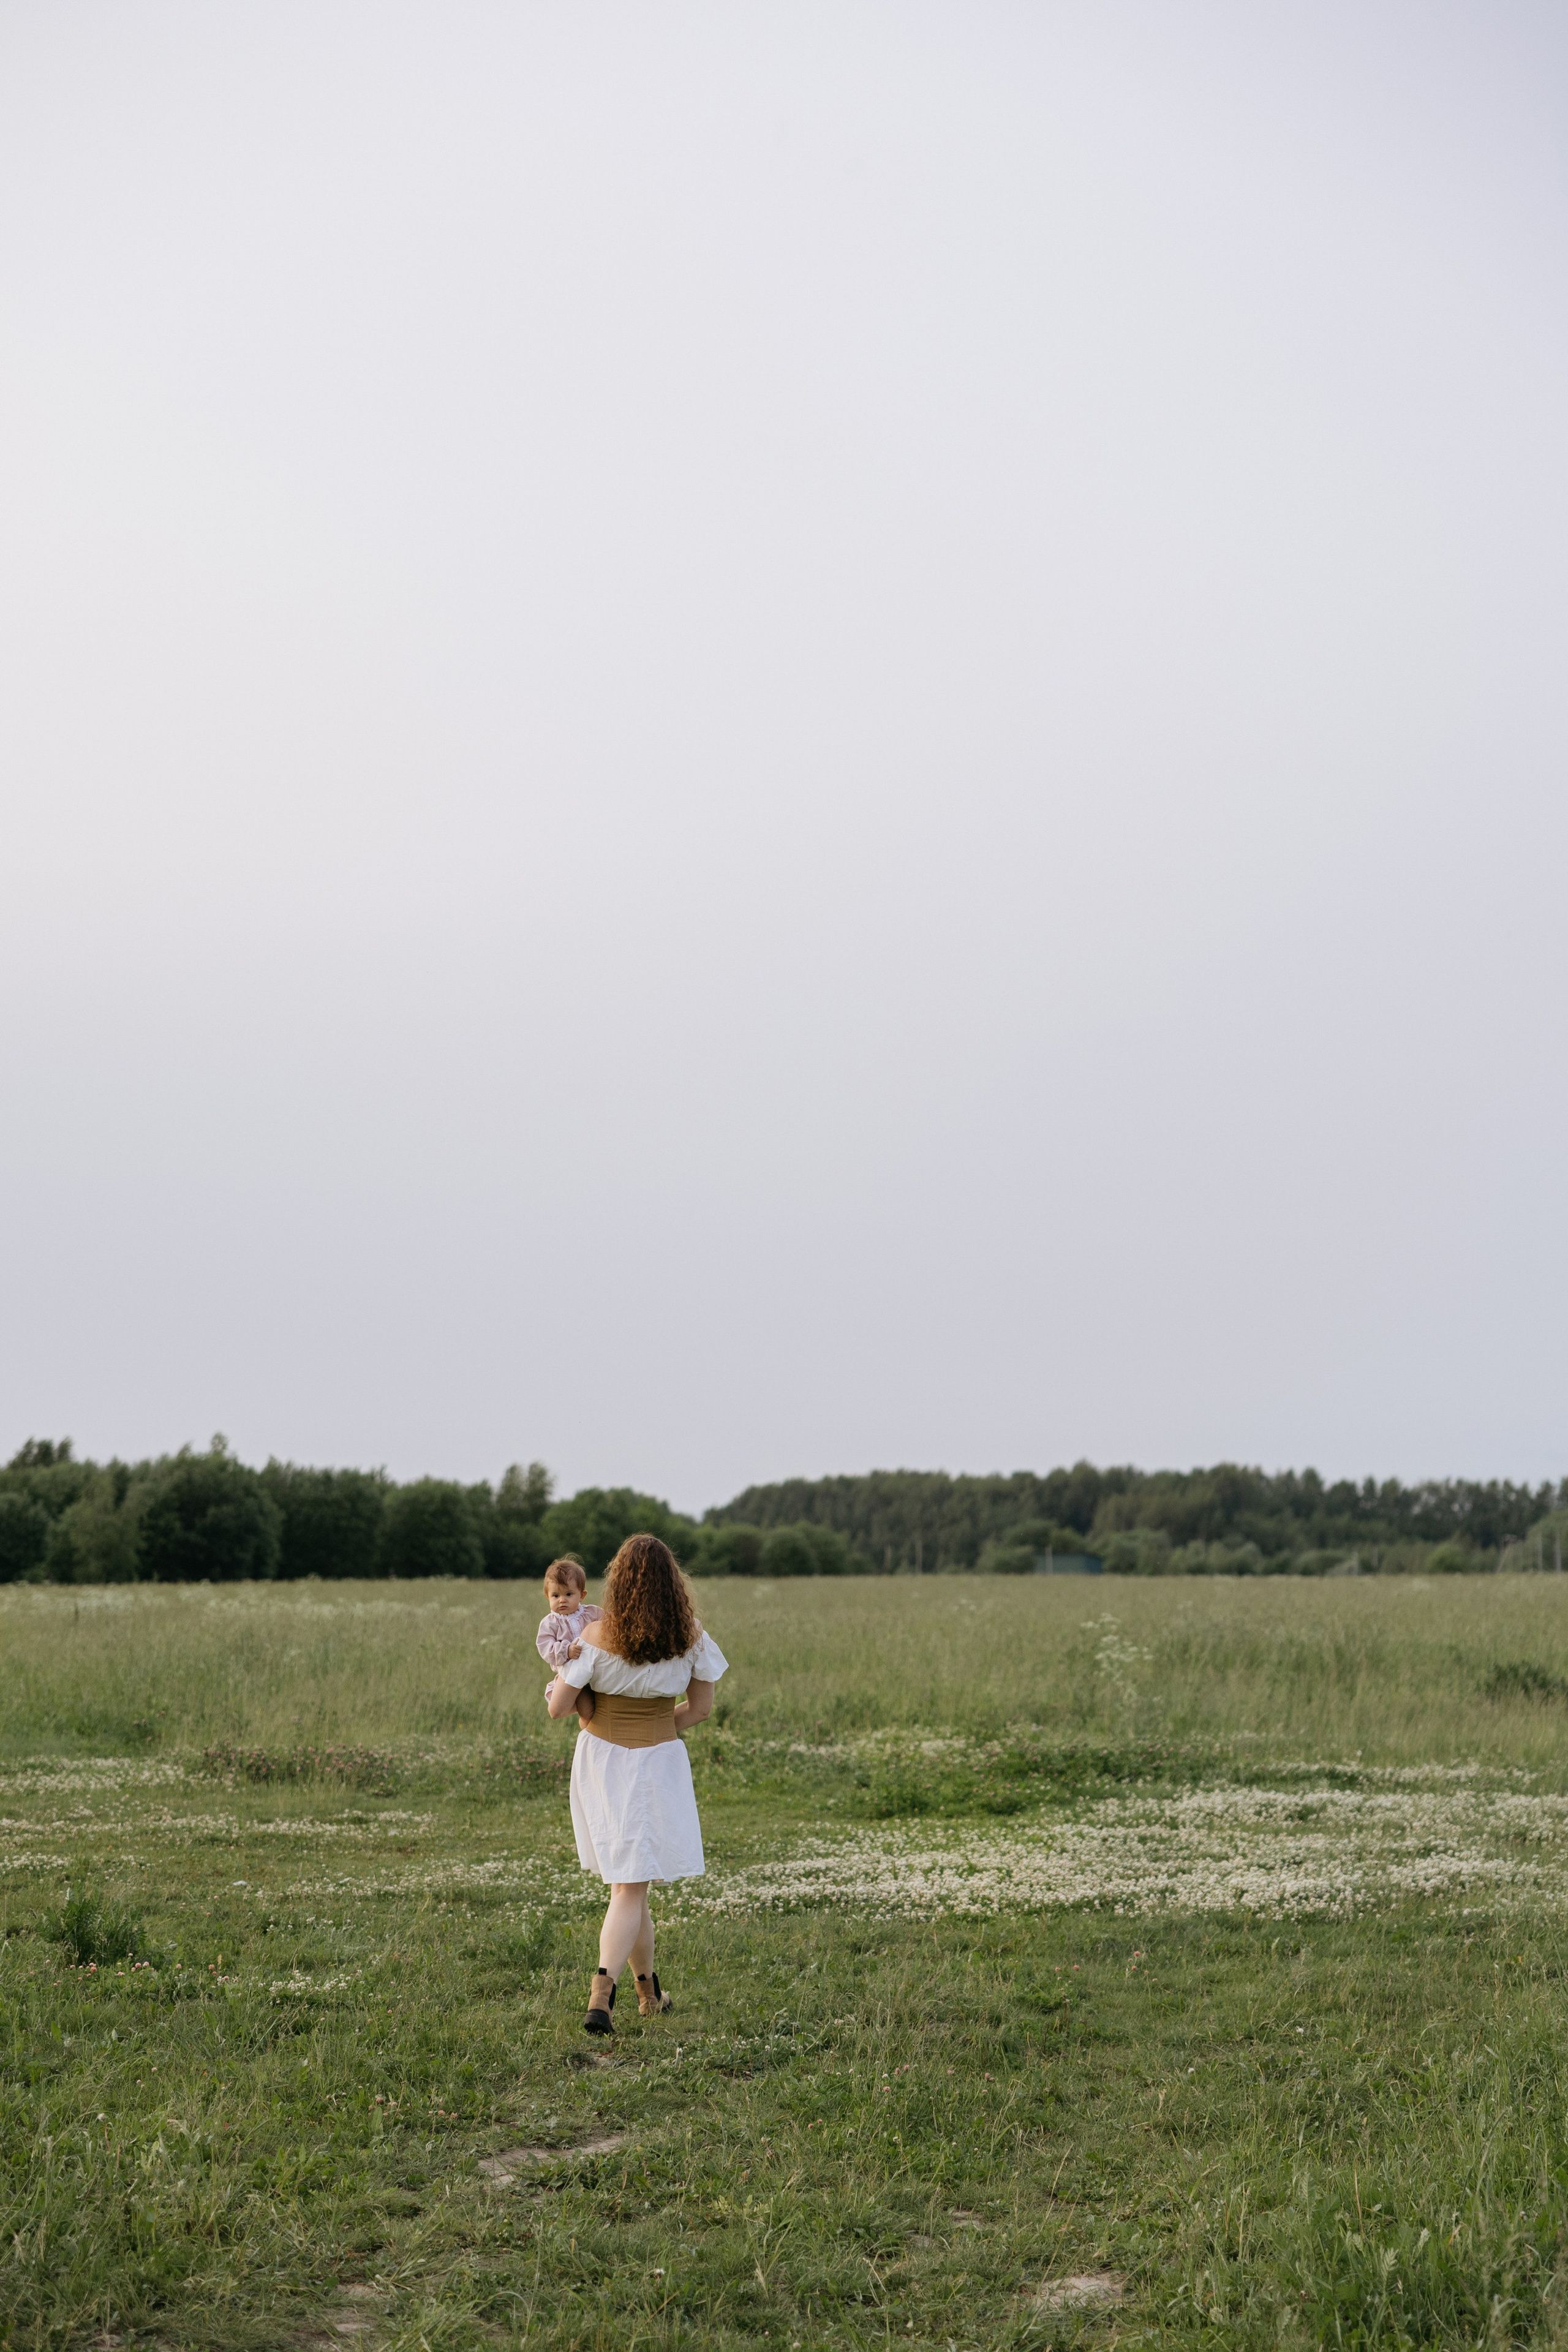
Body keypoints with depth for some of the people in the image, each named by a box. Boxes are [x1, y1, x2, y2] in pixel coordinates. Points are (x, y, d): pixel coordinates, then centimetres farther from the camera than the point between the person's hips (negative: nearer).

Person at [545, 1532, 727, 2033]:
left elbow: (558, 1708, -11)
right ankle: (601, 1996, -16)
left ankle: (649, 1990, 32)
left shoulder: (598, 1636, -16)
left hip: (601, 1762, 1)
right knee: (631, 1890, 3)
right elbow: (701, 1708, 2)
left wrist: (556, 1690, 11)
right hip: (657, 1765, -1)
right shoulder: (690, 1638, -9)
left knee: (629, 1883, 19)